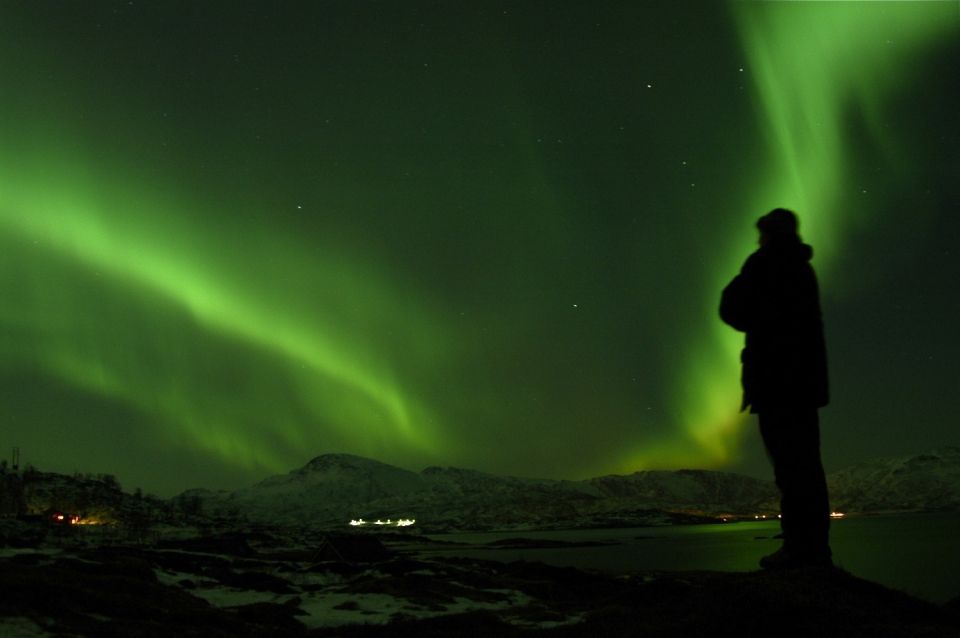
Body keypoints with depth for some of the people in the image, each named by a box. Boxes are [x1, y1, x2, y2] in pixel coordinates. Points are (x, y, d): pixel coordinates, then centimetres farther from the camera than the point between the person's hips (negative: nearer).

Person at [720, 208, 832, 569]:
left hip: (777, 380, -8)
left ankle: (798, 547, -12)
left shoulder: (764, 263, -4)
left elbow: (731, 310, -2)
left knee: (789, 466, -10)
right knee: (806, 464, 9)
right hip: (806, 380, 8)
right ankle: (816, 546, 10)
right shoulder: (802, 269, 20)